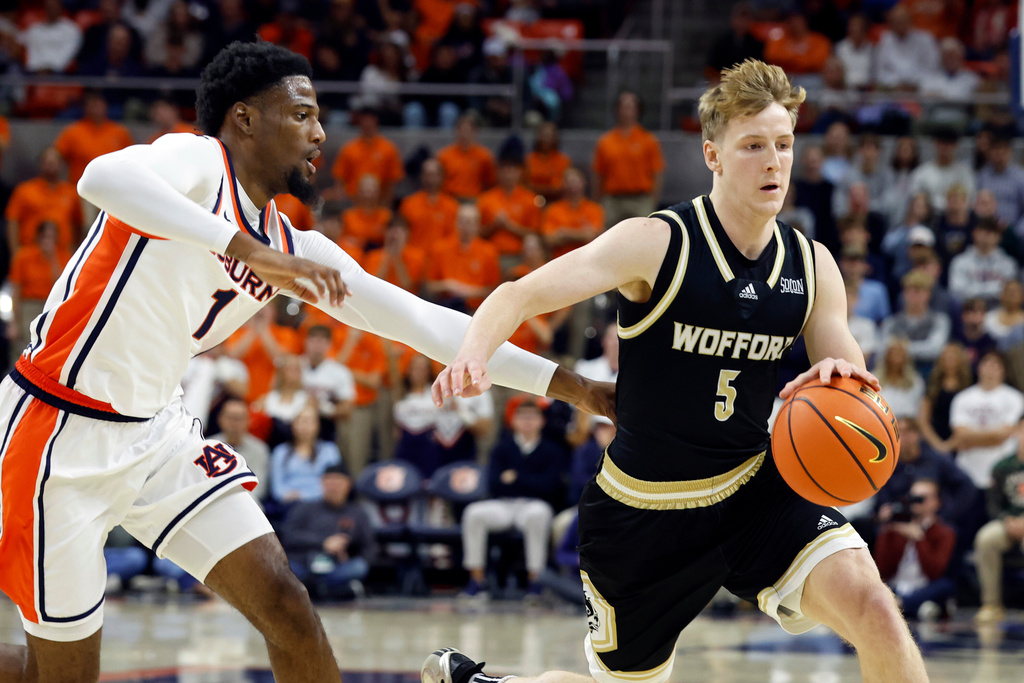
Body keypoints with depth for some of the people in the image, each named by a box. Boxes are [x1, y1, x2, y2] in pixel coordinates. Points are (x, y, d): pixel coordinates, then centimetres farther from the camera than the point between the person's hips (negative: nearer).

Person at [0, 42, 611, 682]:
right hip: (62, 434, -7)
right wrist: (246, 250, -46)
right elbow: (103, 177, -39)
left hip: (158, 431, 7)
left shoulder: (292, 250, 7)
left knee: (284, 604, -2)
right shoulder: (198, 160, -15)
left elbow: (420, 321, 10)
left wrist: (568, 385, 7)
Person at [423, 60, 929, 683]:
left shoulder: (812, 265, -1)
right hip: (644, 509, -3)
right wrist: (473, 354, -42)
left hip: (753, 490, 3)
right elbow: (521, 295, -19)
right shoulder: (657, 244, -15)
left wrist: (843, 380, -23)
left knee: (874, 609, -21)